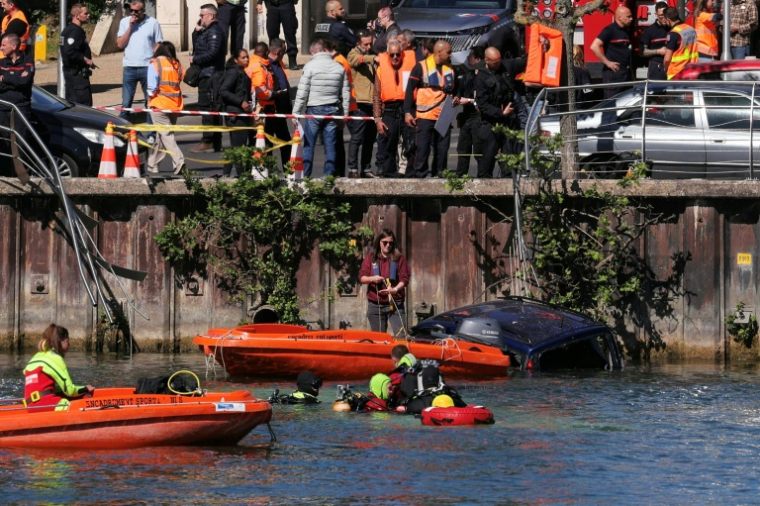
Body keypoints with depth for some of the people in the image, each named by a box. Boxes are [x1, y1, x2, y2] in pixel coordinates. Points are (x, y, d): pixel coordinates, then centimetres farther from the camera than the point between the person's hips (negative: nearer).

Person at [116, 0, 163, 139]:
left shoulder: (153, 23, 1)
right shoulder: (124, 22, 6)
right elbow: (120, 44, -1)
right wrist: (130, 27, -8)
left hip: (147, 67, -1)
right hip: (130, 68, 1)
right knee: (126, 104, 2)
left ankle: (151, 135, 5)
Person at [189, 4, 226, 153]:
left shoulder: (214, 31, -12)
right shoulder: (207, 31, 20)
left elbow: (212, 53, -22)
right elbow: (197, 48, 23)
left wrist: (195, 59, -12)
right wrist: (196, 32, 9)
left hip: (210, 75, -11)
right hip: (206, 75, 11)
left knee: (206, 107, -11)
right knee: (213, 109, 12)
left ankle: (207, 142, -12)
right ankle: (216, 142, 15)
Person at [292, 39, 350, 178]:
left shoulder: (310, 66, -5)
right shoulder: (339, 67, 7)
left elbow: (302, 92, -6)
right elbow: (346, 94, 9)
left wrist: (296, 113, -1)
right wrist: (344, 115, 15)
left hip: (314, 109, -3)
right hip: (333, 109, 3)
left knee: (308, 145, 1)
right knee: (330, 146, 5)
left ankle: (305, 175, -2)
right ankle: (329, 175, 4)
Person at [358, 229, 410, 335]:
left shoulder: (399, 258, 4)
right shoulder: (371, 258, 8)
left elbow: (405, 278, -3)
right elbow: (361, 277, 4)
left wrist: (395, 289, -23)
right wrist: (372, 279, -19)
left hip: (395, 303, -2)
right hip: (375, 305, 2)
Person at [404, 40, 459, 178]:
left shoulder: (451, 69, 15)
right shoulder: (421, 67, -1)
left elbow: (454, 90, 29)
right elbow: (410, 89, -1)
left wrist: (455, 99, 6)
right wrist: (407, 112, -7)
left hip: (444, 117, 5)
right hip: (425, 115, -5)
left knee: (442, 149, 5)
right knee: (423, 147, -6)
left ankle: (439, 175, 12)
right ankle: (420, 174, -2)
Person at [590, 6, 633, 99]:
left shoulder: (626, 32, 15)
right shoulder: (610, 30, -10)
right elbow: (594, 47, -19)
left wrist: (629, 65, 12)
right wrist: (607, 62, -17)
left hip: (626, 73, 8)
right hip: (613, 73, -8)